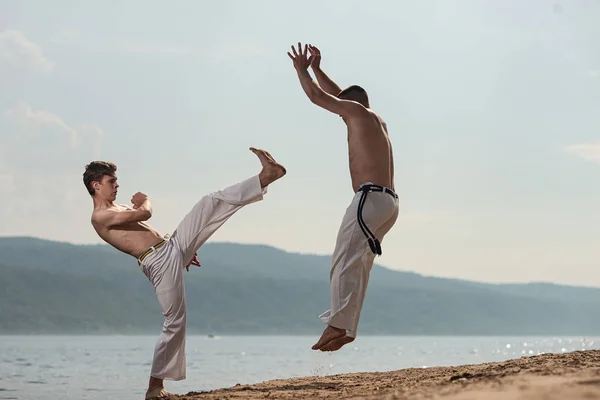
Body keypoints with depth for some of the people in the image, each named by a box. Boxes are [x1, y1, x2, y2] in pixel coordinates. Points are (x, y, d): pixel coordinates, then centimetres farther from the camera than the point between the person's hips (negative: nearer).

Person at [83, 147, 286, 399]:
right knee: (175, 322, -11)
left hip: (172, 245, 8)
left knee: (210, 203, -4)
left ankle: (266, 175, -9)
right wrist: (144, 201, 8)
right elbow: (144, 214, -16)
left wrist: (185, 250, 25)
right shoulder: (99, 217, -7)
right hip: (159, 262, -8)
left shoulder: (120, 209, 24)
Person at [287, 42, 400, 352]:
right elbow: (337, 95, 40)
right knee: (358, 265, 7)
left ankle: (339, 325, -26)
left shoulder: (358, 111, 3)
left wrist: (301, 70, 22)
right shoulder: (375, 120, 27)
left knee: (345, 262, -16)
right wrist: (316, 69, 41)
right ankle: (346, 326, 2)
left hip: (371, 198, -9)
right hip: (388, 202, 9)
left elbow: (317, 96, 7)